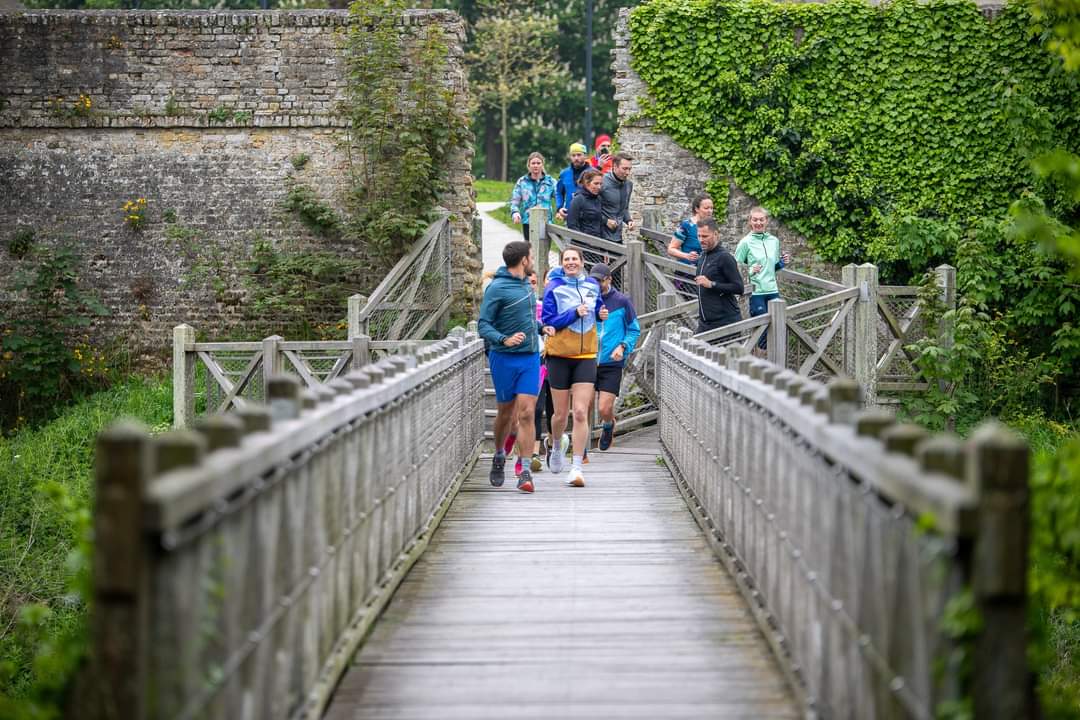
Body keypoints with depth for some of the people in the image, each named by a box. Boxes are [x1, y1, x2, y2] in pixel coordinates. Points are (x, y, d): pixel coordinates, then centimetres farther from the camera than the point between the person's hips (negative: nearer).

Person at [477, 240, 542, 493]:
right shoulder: (497, 288, -11)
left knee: (526, 413, -6)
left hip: (530, 358, 4)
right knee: (506, 413, 9)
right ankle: (499, 457, 35)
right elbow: (483, 324, -14)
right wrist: (504, 340, -27)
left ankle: (525, 471, -8)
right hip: (504, 358, -4)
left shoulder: (527, 285, 11)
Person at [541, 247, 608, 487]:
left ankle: (576, 468, -8)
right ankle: (555, 447, 39)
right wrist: (575, 313, -21)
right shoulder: (554, 287, -5)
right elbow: (548, 321, -10)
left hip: (586, 356, 2)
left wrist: (602, 314, 1)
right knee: (561, 414, 6)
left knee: (581, 413, -9)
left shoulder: (592, 285, 6)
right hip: (559, 356, -2)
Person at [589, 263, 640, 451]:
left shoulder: (622, 301, -1)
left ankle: (608, 425, 27)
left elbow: (634, 330, 5)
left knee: (604, 409, -9)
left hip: (611, 363, -2)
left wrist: (623, 346, -12)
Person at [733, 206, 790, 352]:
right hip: (755, 292, -5)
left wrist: (782, 262, 1)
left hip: (772, 291, 5)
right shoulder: (745, 243, -5)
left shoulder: (774, 241, 10)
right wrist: (750, 271, -21)